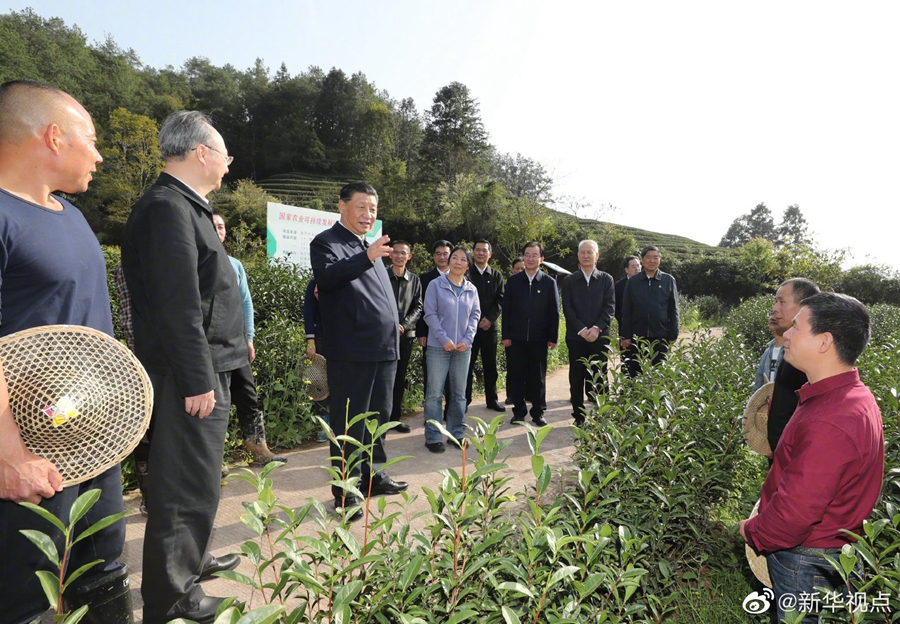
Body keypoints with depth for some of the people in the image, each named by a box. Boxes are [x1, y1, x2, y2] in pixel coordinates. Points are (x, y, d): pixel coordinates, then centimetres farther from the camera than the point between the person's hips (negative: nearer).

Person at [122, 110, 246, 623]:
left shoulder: (186, 206, 16)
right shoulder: (168, 208, -16)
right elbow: (177, 305, -23)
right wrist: (197, 382, -21)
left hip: (208, 370, 10)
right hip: (192, 375, -10)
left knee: (199, 476, 22)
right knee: (188, 484, 1)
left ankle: (194, 558, 40)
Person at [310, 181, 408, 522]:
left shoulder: (370, 248, 20)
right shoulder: (326, 242, -5)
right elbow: (326, 277, -26)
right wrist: (366, 258, -39)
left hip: (384, 350, 8)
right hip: (352, 351, -8)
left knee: (378, 417, 17)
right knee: (349, 423, 0)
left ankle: (372, 476, 32)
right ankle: (346, 492, 12)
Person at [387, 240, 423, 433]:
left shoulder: (414, 280, 9)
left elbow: (418, 307, 4)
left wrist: (405, 325, -10)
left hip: (406, 334, 3)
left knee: (400, 378, 9)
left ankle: (395, 418, 20)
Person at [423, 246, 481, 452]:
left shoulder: (471, 289, 8)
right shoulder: (436, 285, -3)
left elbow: (475, 315, 7)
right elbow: (430, 314, -7)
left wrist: (467, 339, -7)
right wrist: (444, 339, -14)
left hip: (463, 347, 4)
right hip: (438, 346, -4)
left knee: (459, 392, 11)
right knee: (434, 393, -1)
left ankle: (456, 433, 23)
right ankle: (433, 437, 8)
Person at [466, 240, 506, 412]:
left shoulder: (496, 275, 9)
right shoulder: (466, 273, 2)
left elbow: (500, 300, 2)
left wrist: (490, 319, -11)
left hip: (489, 326, 2)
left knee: (490, 365, 9)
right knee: (467, 365, 1)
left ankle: (492, 399, 20)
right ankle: (464, 400, 11)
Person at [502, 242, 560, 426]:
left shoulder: (549, 282, 2)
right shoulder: (513, 280, 4)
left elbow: (554, 312, 1)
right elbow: (506, 309, 2)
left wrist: (553, 338, -4)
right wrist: (505, 335, -4)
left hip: (539, 338, 0)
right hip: (516, 338, 1)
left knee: (538, 376, 8)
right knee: (516, 376, 5)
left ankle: (538, 412, 19)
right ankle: (519, 412, 17)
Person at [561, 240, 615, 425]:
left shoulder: (606, 279, 8)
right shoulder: (569, 280, 8)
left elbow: (610, 307, -1)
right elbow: (567, 308, -1)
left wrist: (597, 328, -15)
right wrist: (581, 330, -12)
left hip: (599, 336, 0)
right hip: (575, 336, 0)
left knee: (599, 377, 3)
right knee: (576, 378, 4)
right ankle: (579, 416, 13)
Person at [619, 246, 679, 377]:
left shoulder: (669, 281, 3)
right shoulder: (632, 281, 4)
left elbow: (673, 309, 4)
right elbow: (626, 310, 3)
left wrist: (673, 335, -2)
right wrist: (625, 336, -2)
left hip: (660, 337, 0)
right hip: (636, 338, 1)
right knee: (634, 375, 7)